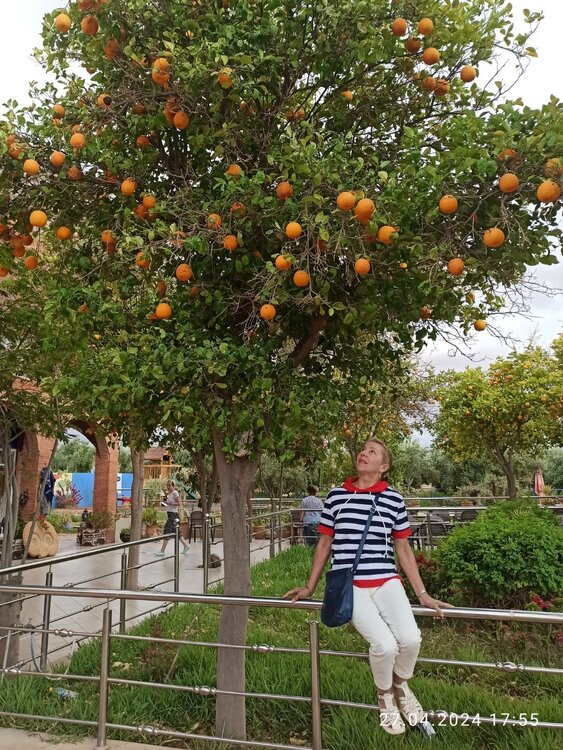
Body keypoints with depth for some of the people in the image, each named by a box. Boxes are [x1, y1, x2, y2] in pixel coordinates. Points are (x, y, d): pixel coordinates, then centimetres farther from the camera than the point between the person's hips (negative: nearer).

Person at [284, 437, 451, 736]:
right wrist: (310, 587, 17)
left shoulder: (393, 499, 4)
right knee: (385, 644, -21)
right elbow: (325, 543, 13)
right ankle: (384, 695, 16)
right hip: (349, 585, -1)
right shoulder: (336, 495, 5)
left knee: (410, 639, -22)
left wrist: (423, 594, 9)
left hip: (386, 581, 1)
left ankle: (401, 684, 16)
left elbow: (403, 549, 11)